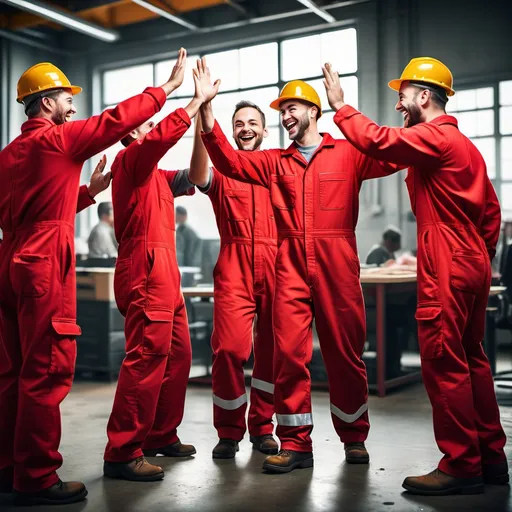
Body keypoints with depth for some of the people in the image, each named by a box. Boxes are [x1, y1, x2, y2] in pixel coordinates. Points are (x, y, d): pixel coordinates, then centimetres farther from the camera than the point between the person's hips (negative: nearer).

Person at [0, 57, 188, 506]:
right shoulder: (60, 139, -5)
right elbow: (118, 119, -6)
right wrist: (167, 87, 6)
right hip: (44, 267, -9)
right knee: (46, 372, -6)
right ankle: (37, 479, -3)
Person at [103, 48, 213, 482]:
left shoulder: (154, 175, 24)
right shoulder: (130, 159, -2)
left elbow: (195, 178, 19)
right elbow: (165, 134, -20)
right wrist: (196, 99, -10)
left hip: (164, 272, 10)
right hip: (146, 270, -10)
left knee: (178, 355, 11)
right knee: (148, 358, -14)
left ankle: (161, 437, 20)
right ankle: (122, 454, -11)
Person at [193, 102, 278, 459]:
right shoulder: (223, 170, 10)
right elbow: (200, 173, -15)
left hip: (275, 267, 2)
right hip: (234, 268, -1)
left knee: (271, 349, 5)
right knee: (230, 348, -10)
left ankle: (262, 426, 22)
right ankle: (229, 431, 8)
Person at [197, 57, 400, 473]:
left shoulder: (347, 154, 6)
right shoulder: (276, 162, 14)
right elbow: (230, 160, 5)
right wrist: (206, 109, -5)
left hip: (337, 268, -2)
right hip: (291, 269, 2)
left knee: (345, 353, 8)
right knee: (289, 353, -2)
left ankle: (354, 437, 25)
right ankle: (295, 444, 9)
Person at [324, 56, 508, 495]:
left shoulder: (434, 136, -9)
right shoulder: (462, 143, 19)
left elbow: (378, 141, -23)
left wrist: (341, 106, -8)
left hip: (446, 269, -10)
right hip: (471, 266, 10)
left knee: (443, 364, -6)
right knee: (470, 361, 13)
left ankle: (461, 467, 0)